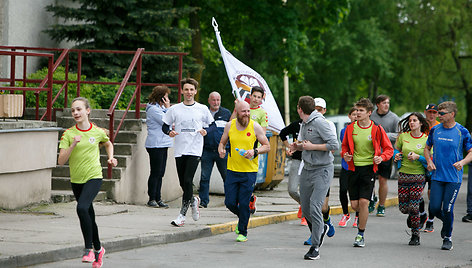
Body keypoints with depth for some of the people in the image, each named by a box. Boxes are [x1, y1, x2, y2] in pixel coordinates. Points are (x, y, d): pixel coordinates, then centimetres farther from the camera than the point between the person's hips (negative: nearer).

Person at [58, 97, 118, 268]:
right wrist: (73, 145, -21)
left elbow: (108, 144, 23)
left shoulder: (98, 132, -2)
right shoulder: (68, 134, -3)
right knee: (89, 217, 14)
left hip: (94, 177, -3)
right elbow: (61, 161, -10)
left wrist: (111, 158, 7)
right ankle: (98, 249, 35)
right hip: (76, 180, 3)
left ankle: (89, 249, -18)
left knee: (82, 208, -27)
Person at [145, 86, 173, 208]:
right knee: (156, 173, -6)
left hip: (163, 144, 10)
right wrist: (168, 108, -11)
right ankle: (152, 199, -1)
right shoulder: (153, 109, -12)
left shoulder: (160, 108, 18)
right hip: (155, 145, -10)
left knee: (160, 173, 9)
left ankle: (158, 199, 12)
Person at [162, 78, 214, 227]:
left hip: (195, 150, -2)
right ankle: (193, 201, 37)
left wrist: (206, 131, -6)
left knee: (187, 181, -14)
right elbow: (165, 126, 10)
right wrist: (169, 132, -12)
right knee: (183, 183, 7)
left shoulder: (202, 109, 5)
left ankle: (182, 215, -12)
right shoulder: (174, 109, 5)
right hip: (179, 150, 2)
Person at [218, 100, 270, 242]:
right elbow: (222, 142, 15)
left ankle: (243, 233, 12)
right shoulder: (229, 126, 2)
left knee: (244, 204, -4)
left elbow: (267, 146, 0)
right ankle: (242, 218, 32)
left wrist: (255, 151, -17)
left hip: (249, 172, -3)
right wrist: (221, 150, -7)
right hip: (232, 170, 3)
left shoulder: (255, 127, -5)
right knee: (230, 203, 1)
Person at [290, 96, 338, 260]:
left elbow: (334, 144, -19)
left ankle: (315, 247, -10)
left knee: (314, 207, -16)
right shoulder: (304, 124, 12)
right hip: (307, 169, 9)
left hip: (322, 170, -8)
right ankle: (321, 229, 37)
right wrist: (297, 146, 4)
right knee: (305, 209, 10)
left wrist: (312, 146, -17)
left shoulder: (320, 122, -14)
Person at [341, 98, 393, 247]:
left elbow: (389, 149, 3)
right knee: (354, 204, 1)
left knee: (364, 202, -13)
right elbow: (344, 146, 18)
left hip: (369, 168, -3)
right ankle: (363, 217, 38)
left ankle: (361, 235, 0)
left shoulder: (377, 129, -4)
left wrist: (381, 158, -16)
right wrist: (345, 155, -4)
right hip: (354, 167, 3)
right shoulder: (351, 128, 4)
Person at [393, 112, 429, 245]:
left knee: (414, 207, -9)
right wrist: (396, 156, -1)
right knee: (403, 207, 2)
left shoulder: (426, 139, -3)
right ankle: (412, 215, 38)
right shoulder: (403, 136, 3)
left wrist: (418, 157, -17)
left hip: (418, 175, -3)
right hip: (403, 174, 3)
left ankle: (415, 236, 4)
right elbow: (396, 149, 20)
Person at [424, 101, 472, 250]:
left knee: (447, 209, -7)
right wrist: (429, 162, -1)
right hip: (437, 176, 3)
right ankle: (446, 222, 29)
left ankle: (448, 238, 12)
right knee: (434, 208, -4)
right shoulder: (435, 130, 5)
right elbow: (427, 148, 18)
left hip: (454, 178, -3)